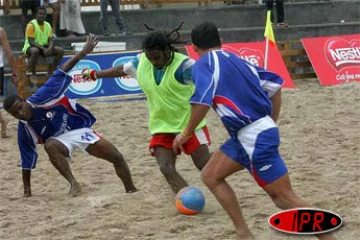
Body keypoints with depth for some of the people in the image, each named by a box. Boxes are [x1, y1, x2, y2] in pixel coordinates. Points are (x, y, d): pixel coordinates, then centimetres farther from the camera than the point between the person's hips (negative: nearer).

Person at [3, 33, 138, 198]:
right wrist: (27, 190, -10)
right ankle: (73, 183, -34)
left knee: (117, 157, -5)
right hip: (60, 139, -1)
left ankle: (131, 190, 13)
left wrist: (83, 52, -21)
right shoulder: (24, 131, -16)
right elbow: (27, 163, -10)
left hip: (79, 127, 1)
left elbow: (62, 71, -19)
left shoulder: (41, 99, -24)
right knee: (50, 146, -38)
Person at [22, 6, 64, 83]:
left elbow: (50, 40, 4)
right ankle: (33, 74, -21)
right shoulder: (31, 25, -13)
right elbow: (31, 42, -19)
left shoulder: (48, 25, 7)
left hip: (44, 47, 7)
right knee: (35, 51, -43)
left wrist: (50, 48, -20)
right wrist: (43, 49, -30)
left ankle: (50, 73, -5)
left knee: (60, 51, -12)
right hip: (31, 47, -7)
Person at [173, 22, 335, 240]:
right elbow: (276, 84, 18)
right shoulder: (236, 60, 16)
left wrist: (186, 133, -7)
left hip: (255, 138, -9)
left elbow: (202, 102, -21)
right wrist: (271, 124, 25)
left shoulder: (203, 64, -6)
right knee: (210, 176, 15)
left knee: (284, 197, -4)